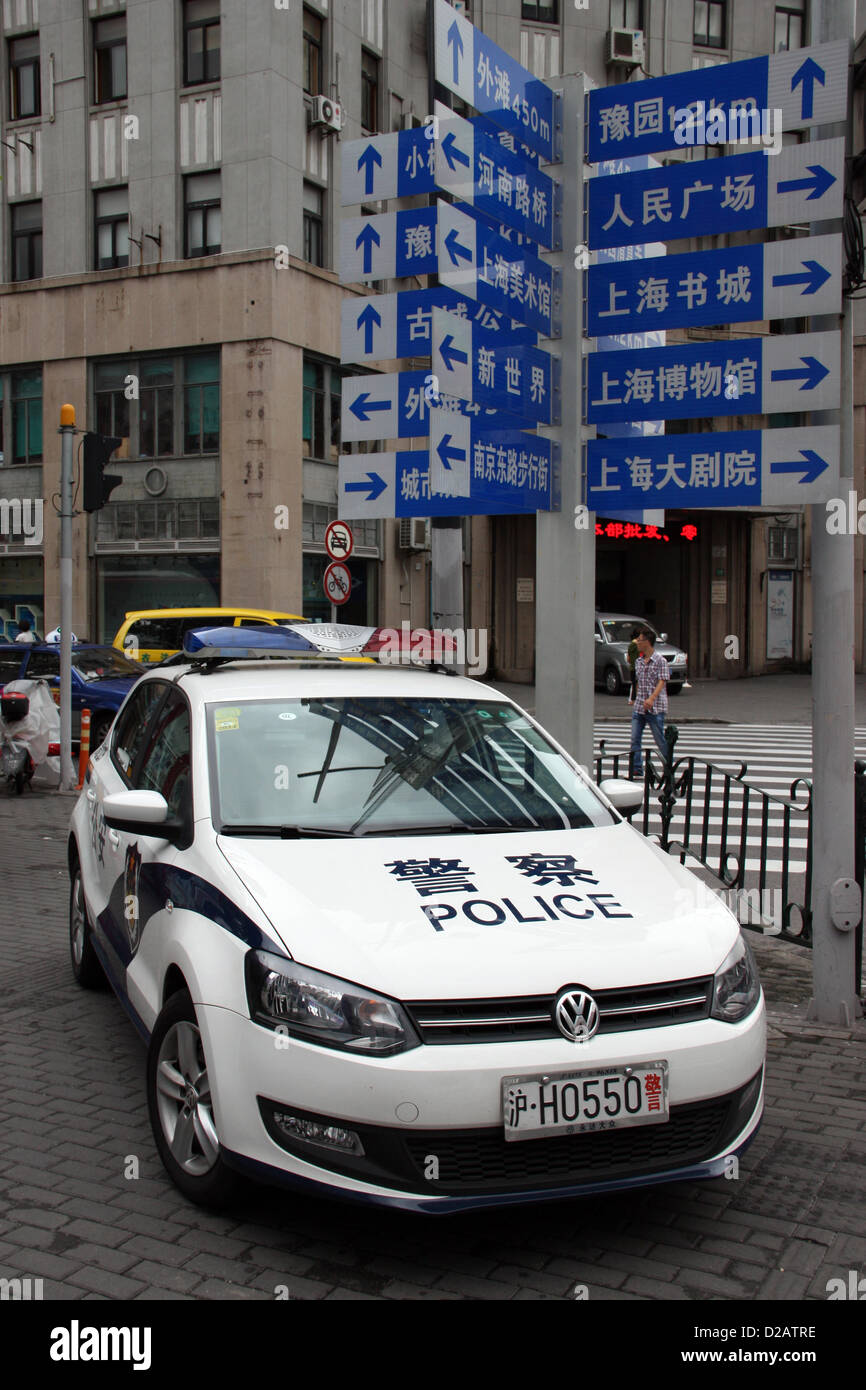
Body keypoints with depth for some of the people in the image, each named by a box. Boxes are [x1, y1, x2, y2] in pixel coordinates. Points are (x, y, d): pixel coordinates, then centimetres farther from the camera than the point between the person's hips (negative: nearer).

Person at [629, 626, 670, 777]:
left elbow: (662, 682, -17)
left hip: (655, 708, -6)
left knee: (660, 740, 1)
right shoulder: (638, 661, 12)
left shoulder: (660, 661, -8)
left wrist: (652, 698, -30)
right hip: (639, 707, 6)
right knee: (635, 739, -1)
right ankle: (637, 769, 3)